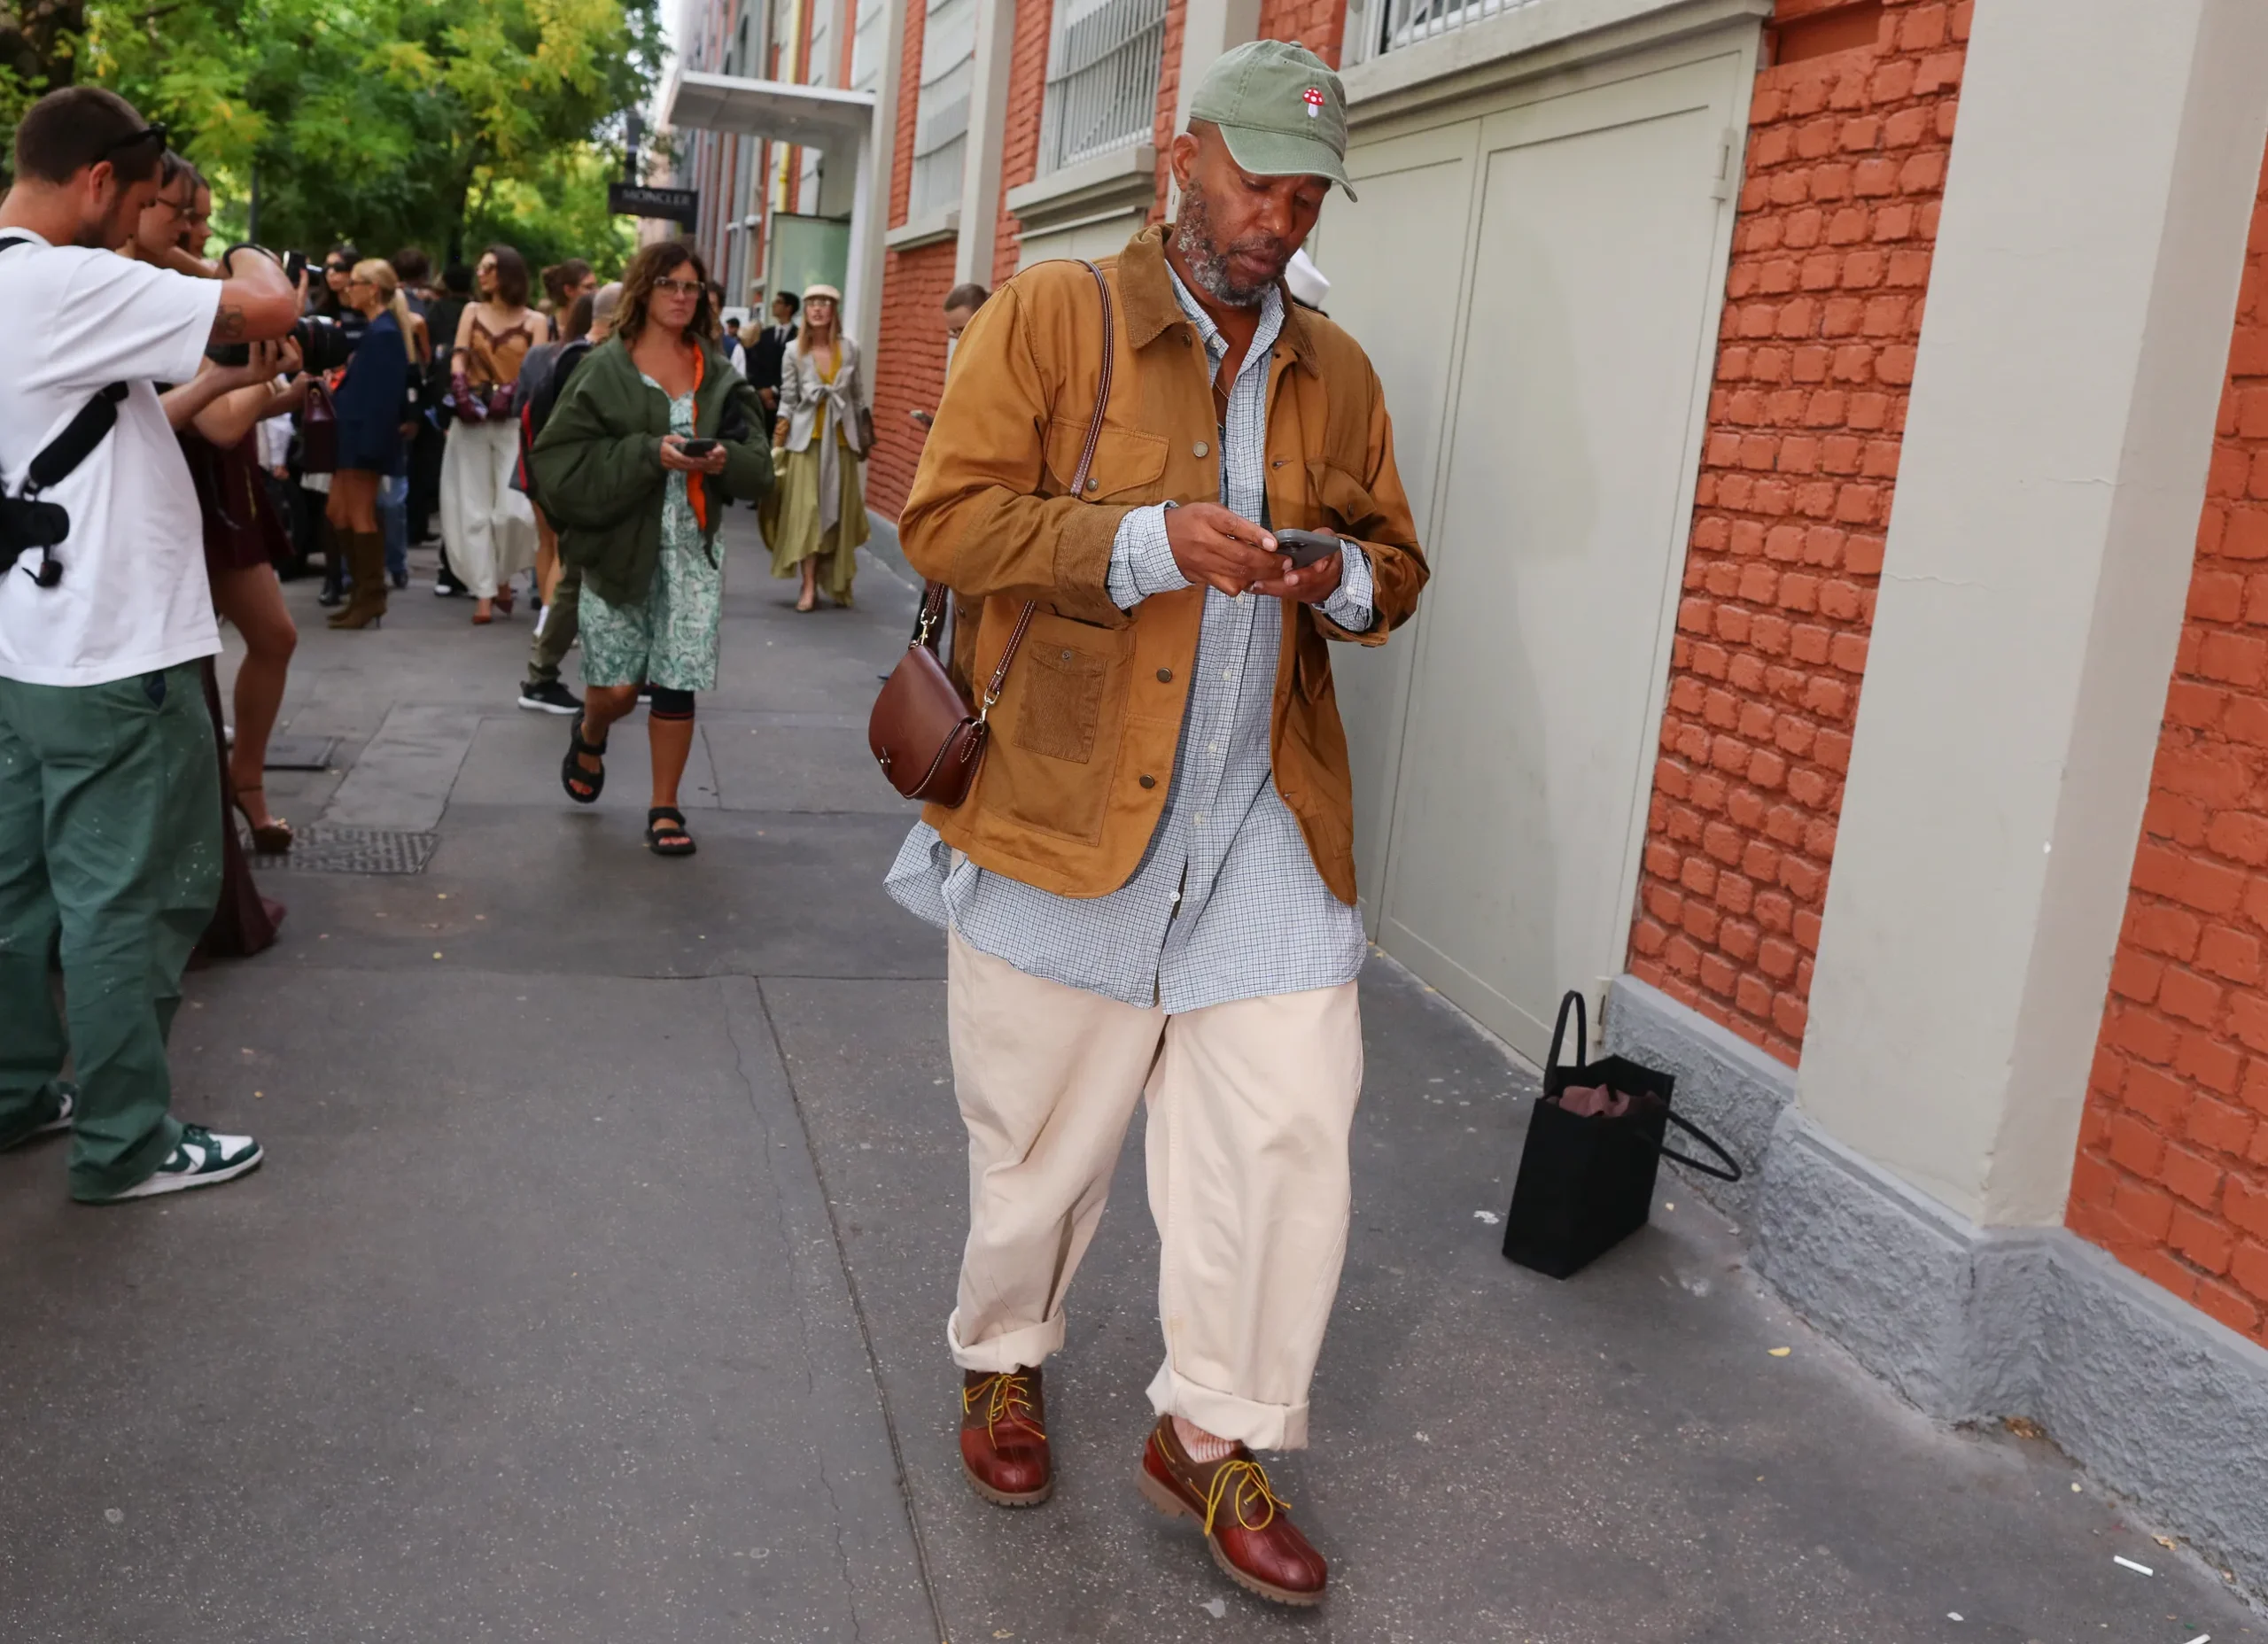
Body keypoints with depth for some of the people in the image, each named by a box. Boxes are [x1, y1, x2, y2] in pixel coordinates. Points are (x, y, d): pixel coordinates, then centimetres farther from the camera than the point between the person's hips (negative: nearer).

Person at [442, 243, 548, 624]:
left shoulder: (535, 321, 6)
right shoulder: (472, 312, 15)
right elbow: (457, 360, 4)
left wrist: (508, 395, -21)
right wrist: (462, 392, -15)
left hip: (514, 421, -3)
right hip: (472, 420, 3)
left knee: (515, 510, -12)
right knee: (474, 509, -1)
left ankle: (504, 578, 13)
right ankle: (484, 592, 2)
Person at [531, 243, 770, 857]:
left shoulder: (719, 374, 8)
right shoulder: (605, 368, -4)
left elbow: (759, 459, 6)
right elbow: (562, 457, -11)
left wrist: (726, 458, -16)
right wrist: (647, 454, -21)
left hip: (693, 547, 3)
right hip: (618, 542, -2)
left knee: (676, 685, -1)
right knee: (615, 688, 1)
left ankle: (665, 808, 14)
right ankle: (590, 735, 38)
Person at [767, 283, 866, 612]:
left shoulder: (850, 350, 3)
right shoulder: (794, 353, -1)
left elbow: (856, 397, 12)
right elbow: (788, 401, 1)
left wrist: (863, 438, 13)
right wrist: (776, 445, -5)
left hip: (841, 438, 2)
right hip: (806, 438, -2)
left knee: (838, 511, 5)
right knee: (806, 509, -9)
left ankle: (837, 583, 15)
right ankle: (809, 586, -11)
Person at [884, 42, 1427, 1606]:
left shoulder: (1339, 373, 13)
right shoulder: (1049, 314, -1)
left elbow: (1395, 560, 20)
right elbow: (946, 517, -8)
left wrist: (1352, 579, -5)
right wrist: (1142, 544, -20)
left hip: (1266, 822, 4)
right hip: (1066, 804, -3)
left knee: (1291, 1129, 0)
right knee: (1044, 1128, 11)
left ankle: (1214, 1432, 19)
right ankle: (1003, 1361, 37)